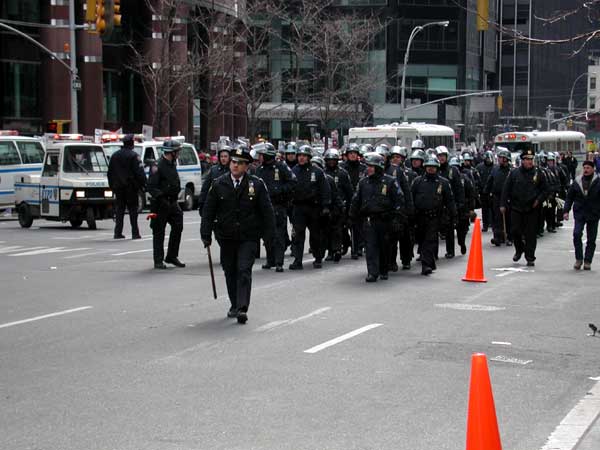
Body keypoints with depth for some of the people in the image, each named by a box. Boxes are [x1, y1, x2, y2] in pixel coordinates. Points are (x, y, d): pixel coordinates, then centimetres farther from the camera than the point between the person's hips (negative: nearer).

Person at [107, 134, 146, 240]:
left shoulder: (115, 155, 10)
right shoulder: (133, 156, -10)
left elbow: (110, 172, 15)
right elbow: (139, 172, -14)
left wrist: (112, 185, 21)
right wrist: (143, 184, -7)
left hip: (118, 187, 5)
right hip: (131, 187, -5)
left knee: (119, 209, 9)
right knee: (133, 209, -1)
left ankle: (118, 232, 5)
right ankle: (135, 233, -3)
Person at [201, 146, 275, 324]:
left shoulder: (256, 184, -3)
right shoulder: (219, 184, 0)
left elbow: (267, 211, 1)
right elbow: (208, 210, 4)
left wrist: (269, 235, -1)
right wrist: (206, 234, -1)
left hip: (248, 237, -3)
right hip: (226, 237, 3)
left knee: (244, 271, -12)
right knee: (230, 272, 12)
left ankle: (242, 309, -15)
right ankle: (235, 305, 27)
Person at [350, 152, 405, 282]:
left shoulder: (390, 182, -2)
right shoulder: (363, 183, 9)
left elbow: (399, 201, -3)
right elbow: (356, 201, 17)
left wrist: (398, 219, -9)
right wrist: (353, 216, 14)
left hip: (385, 220, -2)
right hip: (369, 220, 2)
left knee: (384, 247, 9)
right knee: (371, 247, -7)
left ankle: (384, 271, 24)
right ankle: (372, 273, -9)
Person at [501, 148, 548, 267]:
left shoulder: (538, 173, 3)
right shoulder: (514, 173, 3)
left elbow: (545, 190, 8)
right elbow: (506, 189, 4)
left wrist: (538, 200, -8)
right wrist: (503, 204, -1)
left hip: (532, 209, -1)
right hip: (516, 208, 1)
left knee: (531, 234, 1)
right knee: (515, 231, 2)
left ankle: (530, 258, 9)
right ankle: (519, 250, 29)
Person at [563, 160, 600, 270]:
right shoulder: (577, 182, 4)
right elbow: (569, 197, 9)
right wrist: (566, 211, 1)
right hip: (579, 214, 1)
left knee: (591, 239, 5)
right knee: (577, 234, -16)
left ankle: (587, 261, 16)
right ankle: (579, 259, -3)